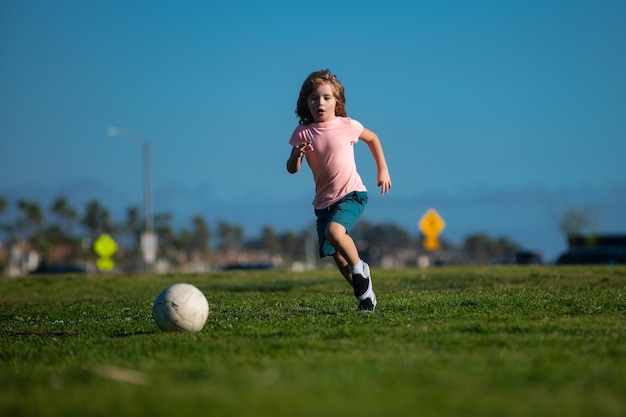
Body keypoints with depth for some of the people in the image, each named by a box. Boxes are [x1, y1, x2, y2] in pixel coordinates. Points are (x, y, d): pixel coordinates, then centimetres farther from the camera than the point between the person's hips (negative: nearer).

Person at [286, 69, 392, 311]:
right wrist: (298, 156, -29)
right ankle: (364, 293, 22)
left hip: (352, 194, -4)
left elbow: (372, 138, 15)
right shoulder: (303, 133, -2)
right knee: (336, 255, 4)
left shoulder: (348, 126, -5)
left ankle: (359, 268, -6)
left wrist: (383, 170, 14)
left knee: (334, 231, -30)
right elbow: (292, 169, -7)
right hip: (323, 201, 4)